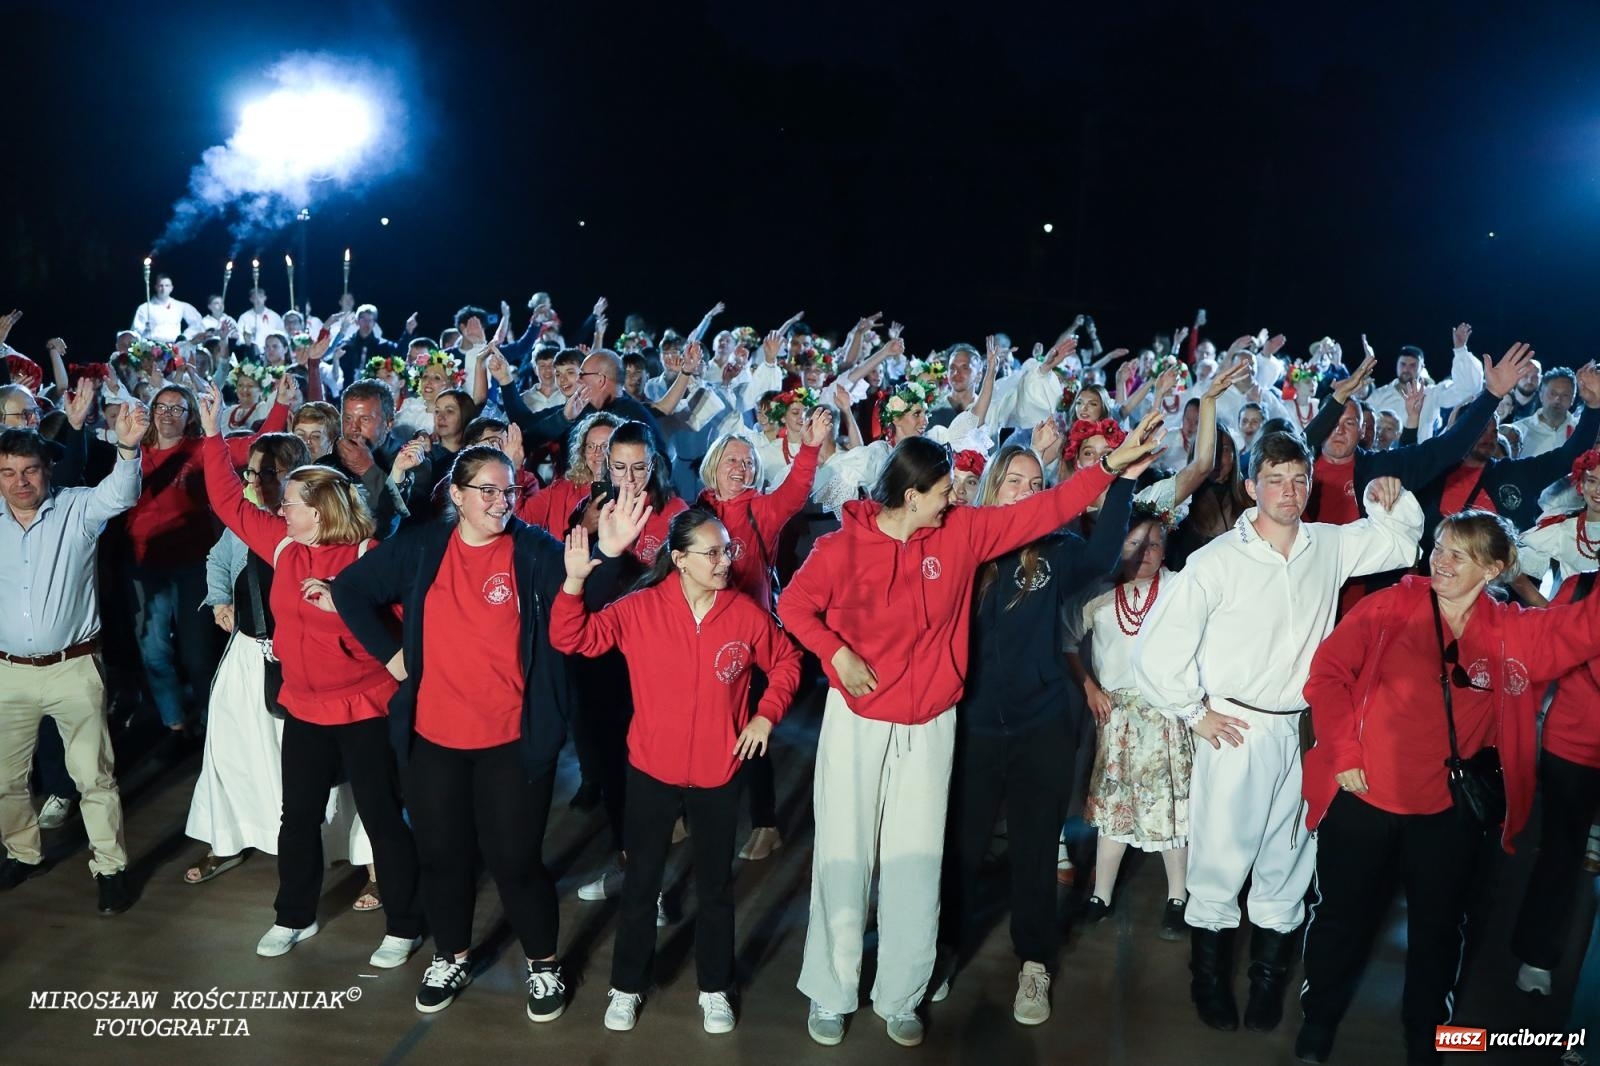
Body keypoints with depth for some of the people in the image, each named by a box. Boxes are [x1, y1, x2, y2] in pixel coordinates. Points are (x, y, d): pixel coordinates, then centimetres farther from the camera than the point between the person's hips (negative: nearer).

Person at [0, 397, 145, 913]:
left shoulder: (77, 510, -8)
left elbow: (119, 494, -26)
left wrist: (127, 447, -45)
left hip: (72, 669, -4)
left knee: (93, 774, 3)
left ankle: (110, 866, 14)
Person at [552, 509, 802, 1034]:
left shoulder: (747, 613, -8)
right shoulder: (640, 608, -12)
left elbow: (786, 662, 7)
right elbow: (572, 639, -14)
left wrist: (767, 715, -5)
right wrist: (573, 583, -29)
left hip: (719, 773, 1)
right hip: (651, 769, -1)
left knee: (715, 885, 15)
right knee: (641, 883, 13)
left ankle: (715, 989, 33)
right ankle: (627, 986, 32)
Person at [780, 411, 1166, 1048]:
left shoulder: (963, 532, -2)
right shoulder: (843, 546, -12)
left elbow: (1042, 512, 0)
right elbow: (795, 604, -1)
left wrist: (1111, 464, -5)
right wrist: (836, 652, -16)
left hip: (929, 725, 3)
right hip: (857, 720, -2)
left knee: (916, 863, 7)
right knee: (844, 856, 6)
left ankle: (900, 997, 23)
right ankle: (830, 994, 22)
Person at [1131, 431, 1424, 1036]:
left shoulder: (1331, 547, 2)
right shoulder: (1217, 561, -14)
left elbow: (1402, 541, 20)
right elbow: (1156, 647, -12)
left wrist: (1390, 503, 0)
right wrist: (1194, 712, -5)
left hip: (1302, 733, 4)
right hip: (1235, 732, -4)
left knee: (1287, 866, 15)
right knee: (1220, 863, 3)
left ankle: (1268, 981, 32)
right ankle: (1209, 979, 24)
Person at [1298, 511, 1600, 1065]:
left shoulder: (1513, 632, -1)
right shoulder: (1391, 607, -8)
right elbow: (1328, 673, -8)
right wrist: (1343, 754, -12)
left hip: (1450, 811, 3)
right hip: (1363, 797, -2)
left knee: (1439, 926, 18)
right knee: (1342, 915, 12)